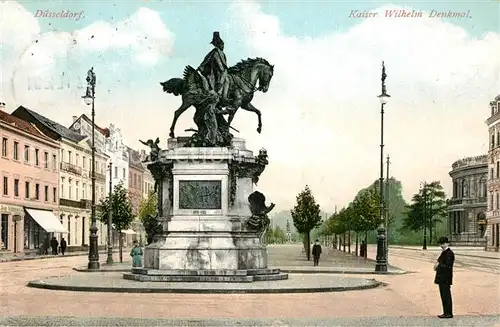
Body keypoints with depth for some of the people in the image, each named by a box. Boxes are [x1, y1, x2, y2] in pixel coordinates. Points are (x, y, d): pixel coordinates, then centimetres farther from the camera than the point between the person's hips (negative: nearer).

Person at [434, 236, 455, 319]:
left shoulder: (449, 253, -15)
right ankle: (446, 313, 19)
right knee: (444, 296, 13)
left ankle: (448, 313, -2)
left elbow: (448, 266, -22)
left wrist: (439, 265, -13)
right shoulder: (444, 252, 17)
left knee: (446, 296, -6)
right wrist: (437, 266, 6)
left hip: (445, 278, -10)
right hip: (442, 278, 10)